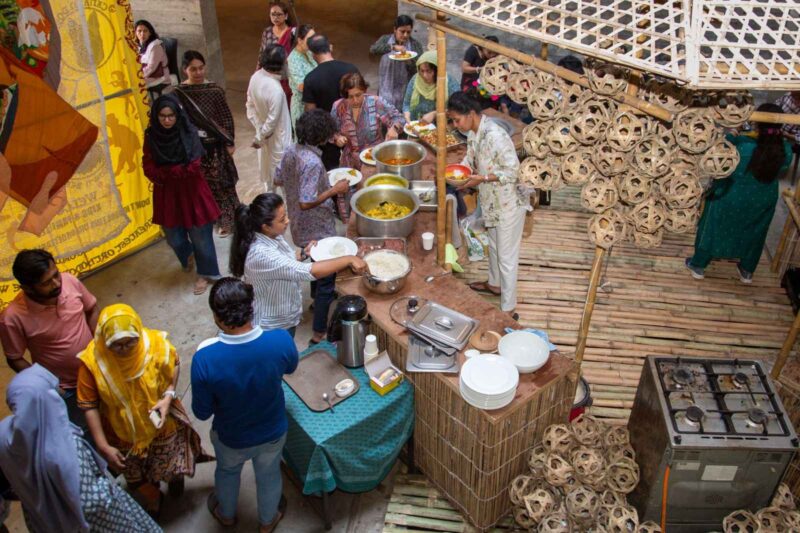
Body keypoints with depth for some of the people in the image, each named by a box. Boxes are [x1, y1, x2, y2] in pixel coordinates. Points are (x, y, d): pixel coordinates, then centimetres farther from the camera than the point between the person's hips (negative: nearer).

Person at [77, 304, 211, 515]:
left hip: (161, 425, 0)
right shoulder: (92, 361, -29)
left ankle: (175, 474, 63)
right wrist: (103, 446, -17)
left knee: (168, 469, 25)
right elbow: (89, 405, -17)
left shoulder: (156, 344, -27)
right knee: (136, 479, 25)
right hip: (123, 435, 0)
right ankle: (153, 501, 58)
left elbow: (175, 365, -5)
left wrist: (169, 396, -20)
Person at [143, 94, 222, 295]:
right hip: (167, 194, 3)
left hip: (191, 193, -3)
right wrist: (178, 170, -19)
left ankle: (205, 273, 30)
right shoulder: (151, 136, -7)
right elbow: (149, 169, -9)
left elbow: (193, 167, -18)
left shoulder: (189, 133, -15)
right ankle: (187, 257, 49)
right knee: (174, 238, 15)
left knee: (200, 235, 8)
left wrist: (164, 171, -13)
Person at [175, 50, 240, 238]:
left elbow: (226, 119, -4)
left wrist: (229, 143, -5)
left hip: (214, 146, -1)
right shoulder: (179, 93, -6)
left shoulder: (214, 90, -9)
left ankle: (226, 220, 24)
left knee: (220, 183, 9)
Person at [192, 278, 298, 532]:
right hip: (273, 432, 1)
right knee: (269, 475, 32)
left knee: (227, 473, 34)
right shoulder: (281, 340, -31)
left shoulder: (205, 359, -35)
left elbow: (202, 412, -18)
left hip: (231, 438, -1)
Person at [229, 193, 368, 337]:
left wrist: (304, 253, -3)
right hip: (272, 327, -8)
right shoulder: (261, 254, -36)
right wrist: (349, 259, -38)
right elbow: (308, 272, -42)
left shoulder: (272, 236, -8)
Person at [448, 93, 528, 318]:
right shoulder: (473, 132, -1)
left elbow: (513, 170, -27)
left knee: (506, 256, 1)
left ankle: (508, 310, 12)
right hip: (491, 200, 9)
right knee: (493, 244, 27)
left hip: (509, 203, -9)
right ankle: (495, 284, 50)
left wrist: (482, 178, -30)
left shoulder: (495, 136, -30)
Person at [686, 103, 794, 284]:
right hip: (763, 202, 4)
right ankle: (747, 271, 46)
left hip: (731, 200, -3)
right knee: (753, 234, 28)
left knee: (713, 229, 20)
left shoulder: (744, 148, -35)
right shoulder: (786, 151, -23)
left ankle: (698, 266, 37)